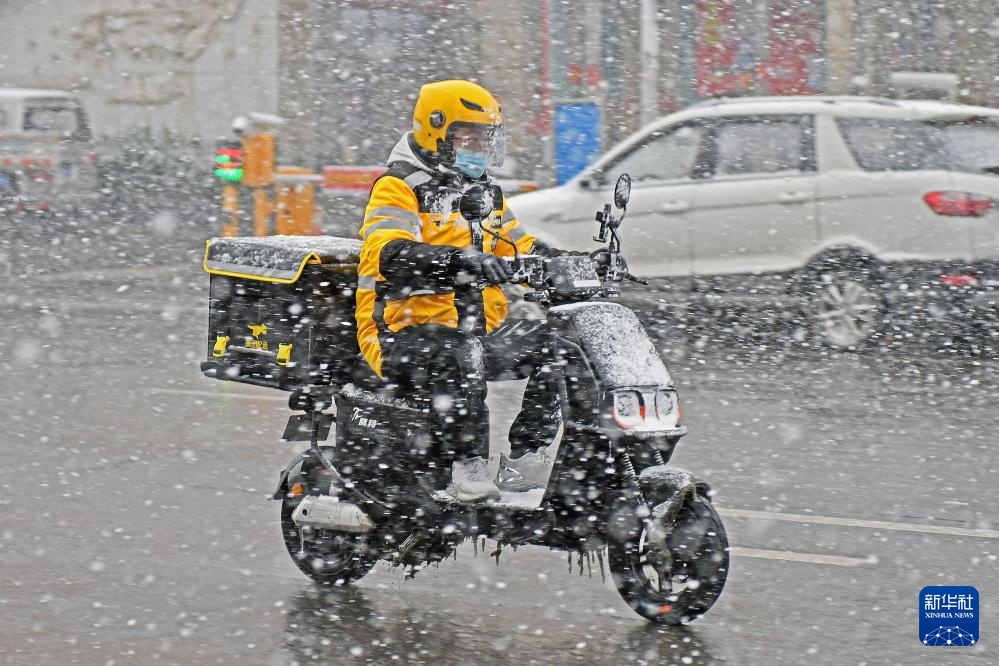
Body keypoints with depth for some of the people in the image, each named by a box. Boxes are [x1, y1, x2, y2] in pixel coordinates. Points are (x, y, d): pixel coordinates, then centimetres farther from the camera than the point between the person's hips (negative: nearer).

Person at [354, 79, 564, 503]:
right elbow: (390, 254, -23)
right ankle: (467, 466, -38)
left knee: (552, 343, -13)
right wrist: (460, 259, -39)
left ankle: (524, 459, -13)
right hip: (405, 336, -8)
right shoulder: (398, 188, -5)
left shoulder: (486, 194, 22)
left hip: (482, 332, 8)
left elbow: (523, 249, 24)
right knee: (458, 354, -39)